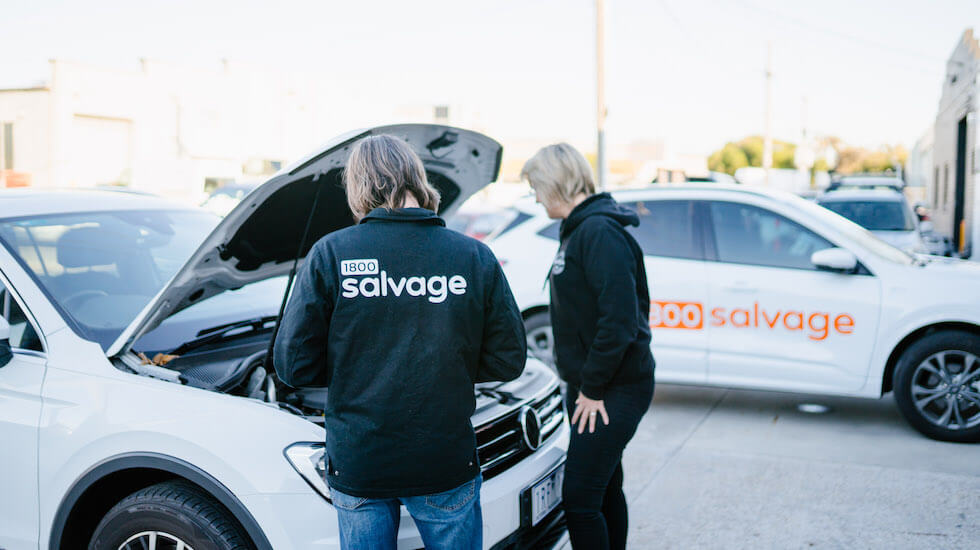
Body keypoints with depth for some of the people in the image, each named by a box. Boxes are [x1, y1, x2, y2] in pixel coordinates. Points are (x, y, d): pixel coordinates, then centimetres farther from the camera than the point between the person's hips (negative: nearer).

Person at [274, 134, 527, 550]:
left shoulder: (330, 254, -9)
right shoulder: (474, 257, -6)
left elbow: (293, 365, -8)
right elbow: (508, 360, -2)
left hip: (356, 465, 0)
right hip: (445, 466, 0)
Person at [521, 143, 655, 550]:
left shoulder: (599, 232, -19)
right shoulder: (578, 229, 14)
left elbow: (619, 319, -25)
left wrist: (593, 389, -18)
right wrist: (583, 385, 15)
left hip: (616, 390, -10)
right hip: (592, 384, 10)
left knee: (579, 497, -8)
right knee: (604, 488, 20)